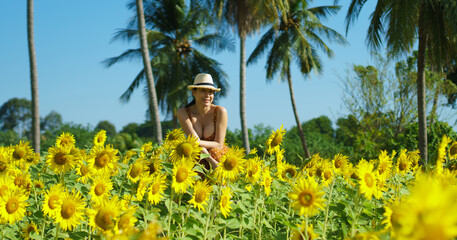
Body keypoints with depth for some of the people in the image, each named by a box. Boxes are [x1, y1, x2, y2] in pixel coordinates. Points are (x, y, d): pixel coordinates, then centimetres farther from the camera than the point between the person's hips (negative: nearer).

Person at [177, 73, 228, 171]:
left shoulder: (220, 111, -9)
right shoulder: (183, 113, -6)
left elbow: (219, 145, -9)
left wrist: (198, 143, -24)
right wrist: (212, 162, -28)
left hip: (220, 158, -1)